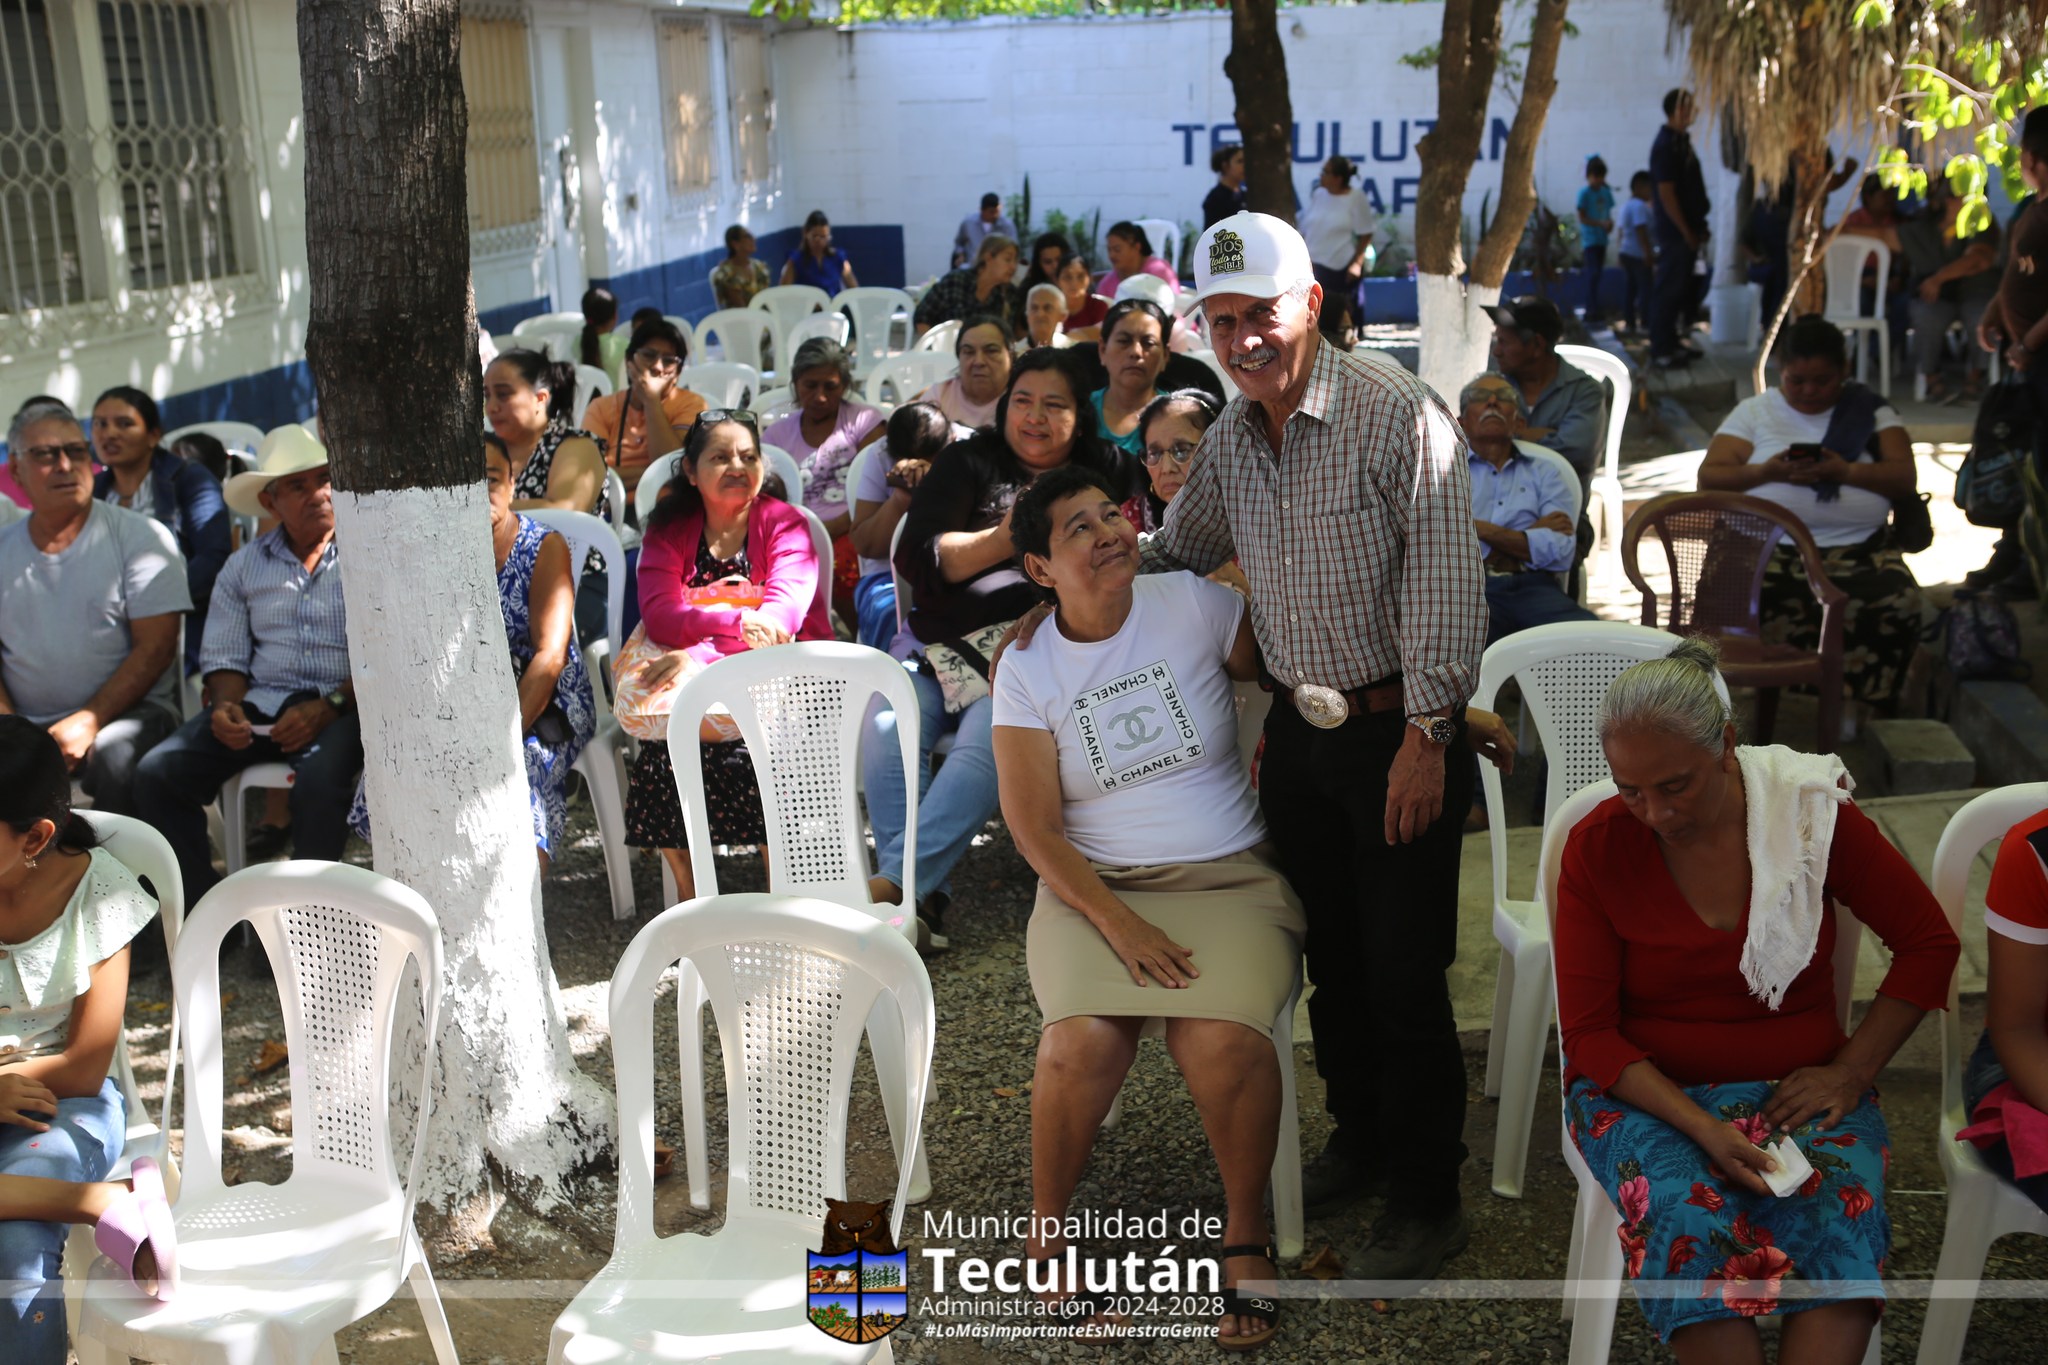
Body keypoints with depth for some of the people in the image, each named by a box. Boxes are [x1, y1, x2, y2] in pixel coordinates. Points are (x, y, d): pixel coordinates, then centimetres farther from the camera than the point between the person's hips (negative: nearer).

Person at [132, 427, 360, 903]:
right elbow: (225, 656, 15)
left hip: (344, 707, -5)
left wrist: (330, 705, -17)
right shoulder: (244, 565, 16)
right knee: (156, 774, -15)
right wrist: (225, 705, -7)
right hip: (260, 705, 5)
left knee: (318, 780, -36)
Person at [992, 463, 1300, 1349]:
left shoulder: (1193, 605, -1)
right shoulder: (1027, 668, 1)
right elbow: (1035, 829, -3)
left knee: (1221, 1041, -29)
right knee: (1084, 1039, -28)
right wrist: (1117, 922, -16)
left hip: (1230, 876, 0)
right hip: (1094, 883, 1)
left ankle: (1247, 1234, -1)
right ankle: (1046, 1231, -1)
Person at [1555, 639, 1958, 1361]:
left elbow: (1928, 943, 5)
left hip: (1800, 1087, 1)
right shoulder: (1597, 847, -7)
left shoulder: (1810, 808, -6)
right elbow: (1588, 1032, -4)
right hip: (1647, 1088, -1)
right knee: (1691, 1227, -32)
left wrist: (1851, 1071, -5)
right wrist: (1702, 1129, -18)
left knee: (1842, 1222, -30)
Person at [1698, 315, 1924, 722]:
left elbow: (1904, 477, 6)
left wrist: (1847, 472, -12)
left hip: (1859, 548, 1)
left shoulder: (1871, 412, 16)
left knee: (1900, 606, -30)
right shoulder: (1754, 411, 15)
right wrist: (1767, 472, -12)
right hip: (1770, 548, -1)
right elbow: (1709, 476, 6)